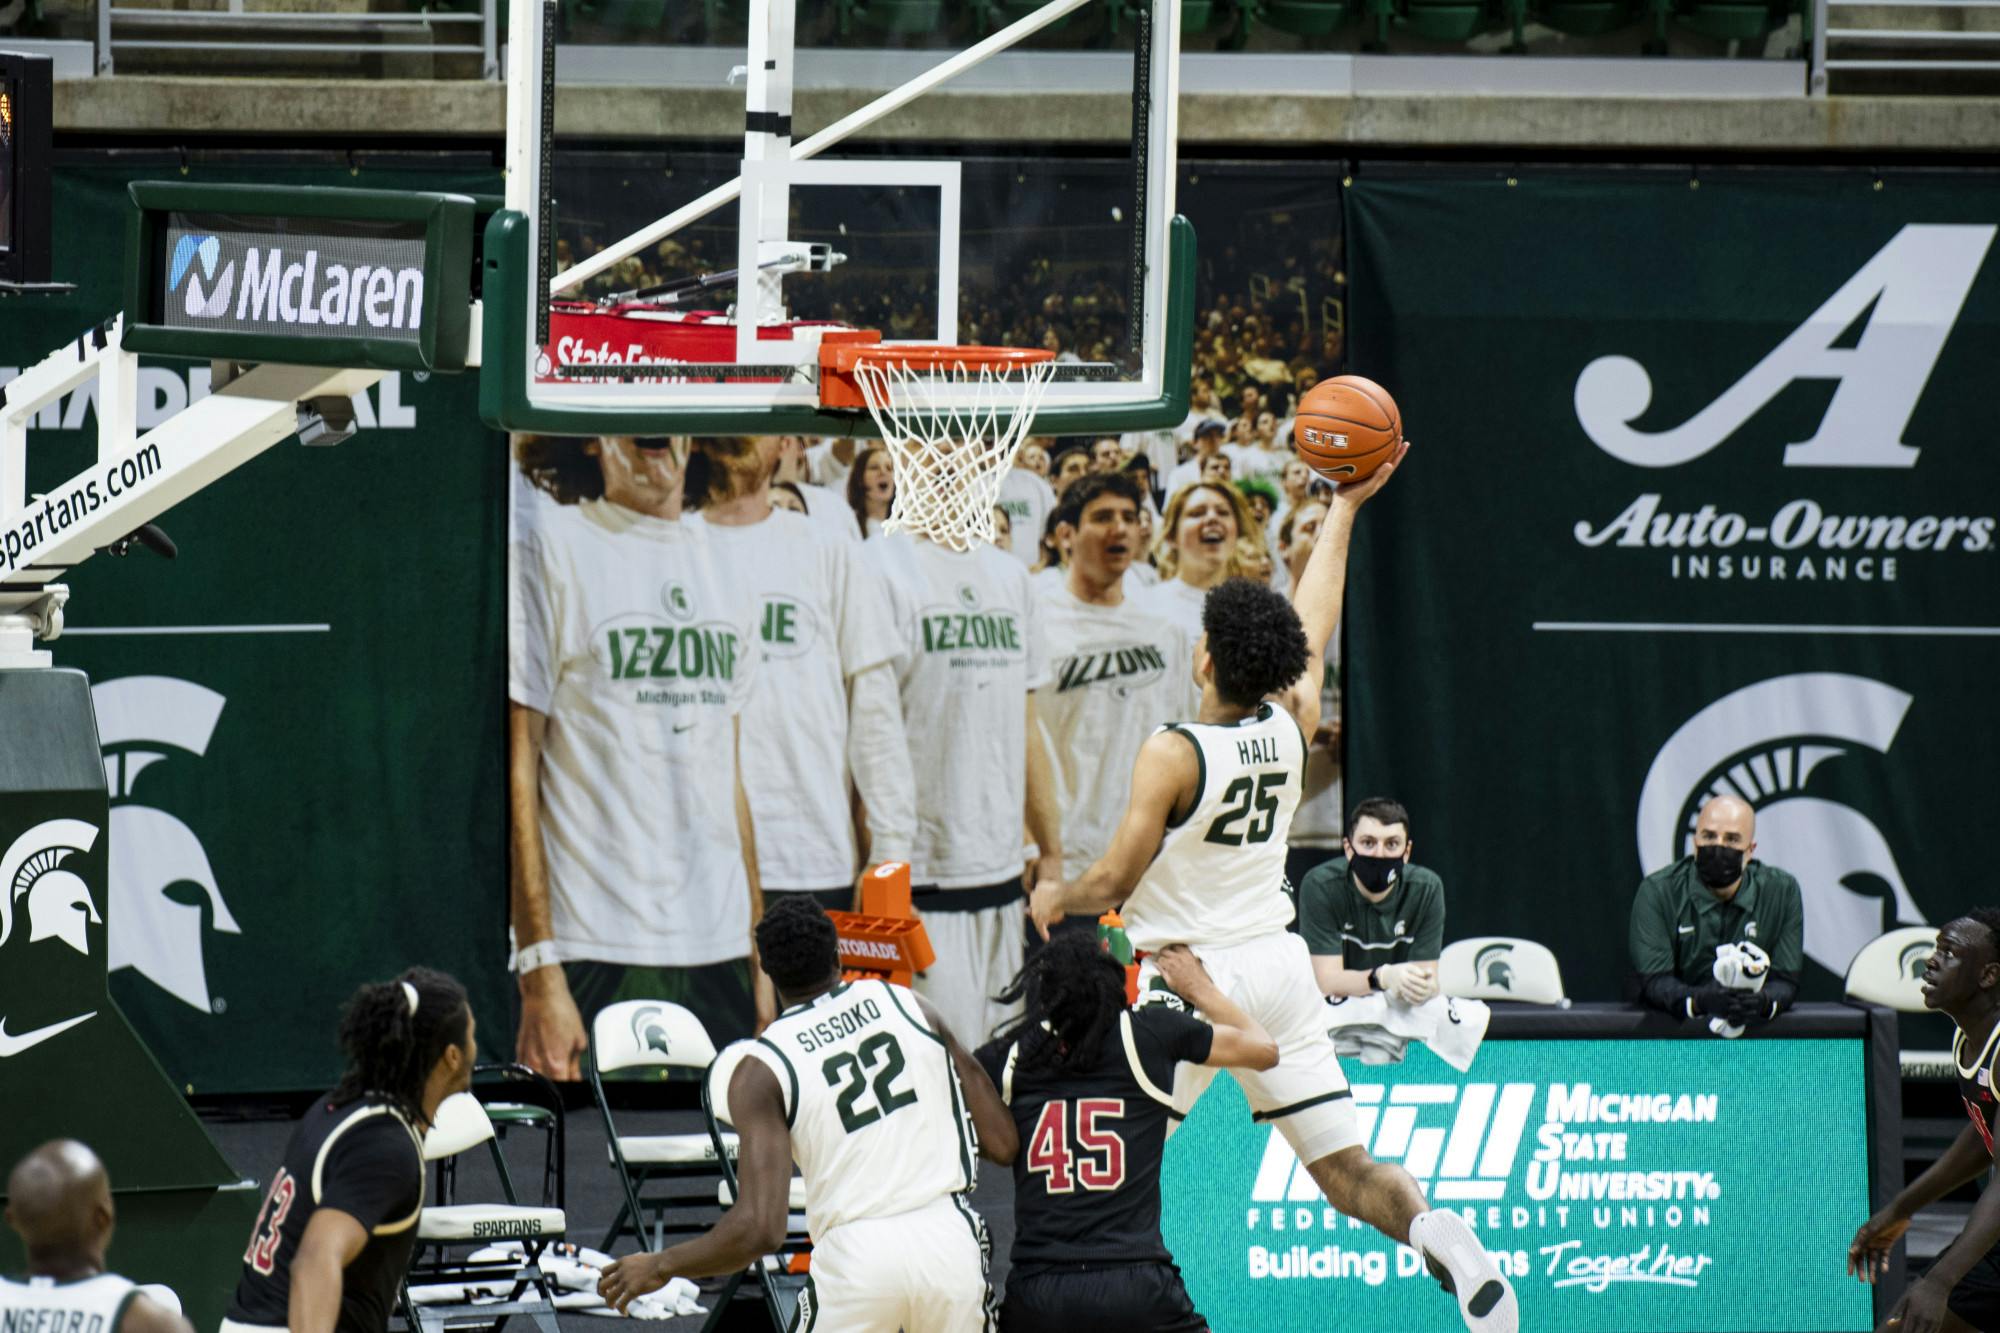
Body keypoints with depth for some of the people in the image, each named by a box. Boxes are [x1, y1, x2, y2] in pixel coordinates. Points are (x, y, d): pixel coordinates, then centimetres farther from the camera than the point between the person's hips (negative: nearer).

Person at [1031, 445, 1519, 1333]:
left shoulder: (1173, 755, -16)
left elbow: (1115, 883, -13)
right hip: (1279, 960, 5)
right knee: (1345, 1169, 3)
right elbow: (1315, 622, 16)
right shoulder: (1292, 728, -1)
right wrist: (1346, 508, 26)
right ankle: (1445, 1242, -20)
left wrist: (1053, 900, 8)